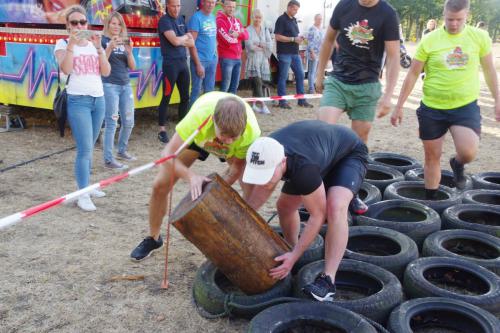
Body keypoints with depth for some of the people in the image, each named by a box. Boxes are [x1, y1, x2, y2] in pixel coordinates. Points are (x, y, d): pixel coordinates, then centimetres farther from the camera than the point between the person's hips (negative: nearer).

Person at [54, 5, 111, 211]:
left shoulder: (93, 44, 15)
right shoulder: (63, 43, 2)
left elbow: (106, 72, 2)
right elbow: (65, 69, -16)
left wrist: (98, 47, -6)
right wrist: (71, 44, -20)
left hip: (99, 99, 5)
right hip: (78, 100, -5)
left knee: (88, 147, 9)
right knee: (84, 148, -11)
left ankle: (86, 186, 19)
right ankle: (83, 196, -8)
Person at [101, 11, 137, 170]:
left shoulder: (124, 41, 12)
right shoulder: (103, 41, -3)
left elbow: (132, 66, 8)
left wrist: (129, 51, -9)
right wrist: (110, 47, -24)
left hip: (126, 85, 6)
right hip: (109, 85, -6)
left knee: (128, 122, 11)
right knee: (111, 123, -8)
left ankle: (122, 151, 31)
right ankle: (108, 160, -4)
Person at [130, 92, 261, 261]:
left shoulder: (251, 131, -40)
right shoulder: (199, 115, -45)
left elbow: (237, 167, -24)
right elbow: (167, 154, -38)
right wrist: (191, 176, -55)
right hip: (197, 134, 0)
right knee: (160, 186, -5)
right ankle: (153, 239, 20)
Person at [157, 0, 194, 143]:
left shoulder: (181, 19, 14)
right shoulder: (164, 20, -8)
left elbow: (192, 43, 11)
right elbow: (175, 41, -19)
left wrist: (180, 40, -8)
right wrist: (185, 37, 0)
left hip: (183, 62, 7)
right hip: (170, 64, -7)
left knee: (185, 97, 10)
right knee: (166, 97, -3)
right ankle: (162, 130, 3)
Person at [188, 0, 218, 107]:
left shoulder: (213, 17, 10)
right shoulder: (196, 17, -10)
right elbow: (191, 42, -14)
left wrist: (215, 55, 9)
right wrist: (198, 64, -17)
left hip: (212, 60, 6)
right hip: (200, 60, -6)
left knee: (209, 90, 12)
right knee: (196, 90, 0)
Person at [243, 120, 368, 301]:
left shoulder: (303, 168, -44)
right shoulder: (266, 154, -25)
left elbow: (318, 215, -31)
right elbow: (262, 191, -6)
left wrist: (294, 256, -28)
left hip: (350, 154, -7)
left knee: (335, 207, -32)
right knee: (284, 205, 5)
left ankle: (328, 280, -26)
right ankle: (292, 250, 31)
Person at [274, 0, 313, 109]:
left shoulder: (294, 20, 16)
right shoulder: (281, 19, -7)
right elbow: (277, 36, -15)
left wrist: (299, 38, 4)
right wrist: (293, 39, -17)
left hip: (295, 53, 8)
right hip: (285, 53, -8)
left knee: (300, 75, 9)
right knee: (283, 77, -1)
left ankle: (301, 100, 16)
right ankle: (282, 101, 6)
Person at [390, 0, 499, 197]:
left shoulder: (480, 37, -1)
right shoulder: (429, 41, -5)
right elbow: (412, 74, -1)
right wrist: (399, 106, -2)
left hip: (466, 107, 0)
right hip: (432, 108, 0)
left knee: (468, 153, -18)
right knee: (432, 157, 8)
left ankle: (457, 164, 19)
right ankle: (430, 200, 26)